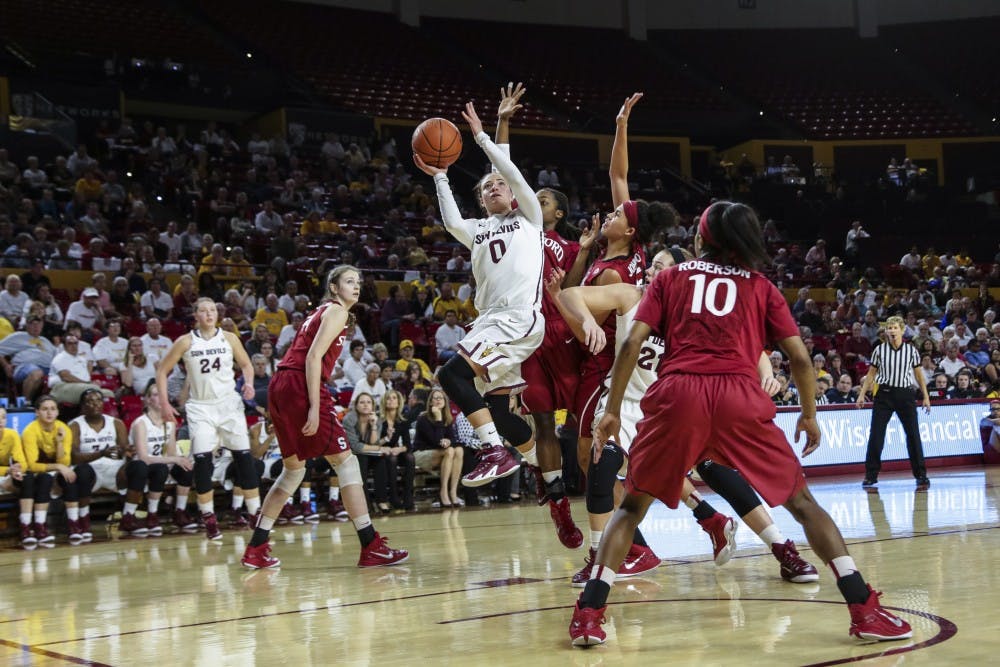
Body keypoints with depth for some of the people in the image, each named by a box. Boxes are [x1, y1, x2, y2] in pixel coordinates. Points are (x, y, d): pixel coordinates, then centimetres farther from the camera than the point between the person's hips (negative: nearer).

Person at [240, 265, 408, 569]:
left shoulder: (322, 311, 26)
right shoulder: (336, 311, -2)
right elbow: (313, 357, -14)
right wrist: (315, 407, -19)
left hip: (280, 386, 9)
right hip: (301, 386, -9)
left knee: (294, 469, 19)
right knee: (345, 461, -6)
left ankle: (255, 549, 20)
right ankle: (371, 547, -9)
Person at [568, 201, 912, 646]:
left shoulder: (669, 279, 21)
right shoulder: (761, 287, 21)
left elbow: (631, 345, 9)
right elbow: (799, 356, 14)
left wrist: (612, 410, 13)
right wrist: (809, 414, 28)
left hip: (677, 395, 0)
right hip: (740, 399, 0)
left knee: (633, 506, 17)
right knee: (802, 502, 14)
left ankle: (588, 614, 5)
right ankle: (865, 610, 6)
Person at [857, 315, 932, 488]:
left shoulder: (911, 350, 1)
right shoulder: (879, 349, 1)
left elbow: (918, 374, 8)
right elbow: (871, 374, 8)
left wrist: (926, 397, 5)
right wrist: (862, 394, 2)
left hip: (905, 394, 0)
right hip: (884, 394, 0)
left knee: (913, 435, -2)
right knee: (875, 435, -3)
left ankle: (921, 475, 7)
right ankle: (871, 475, 6)